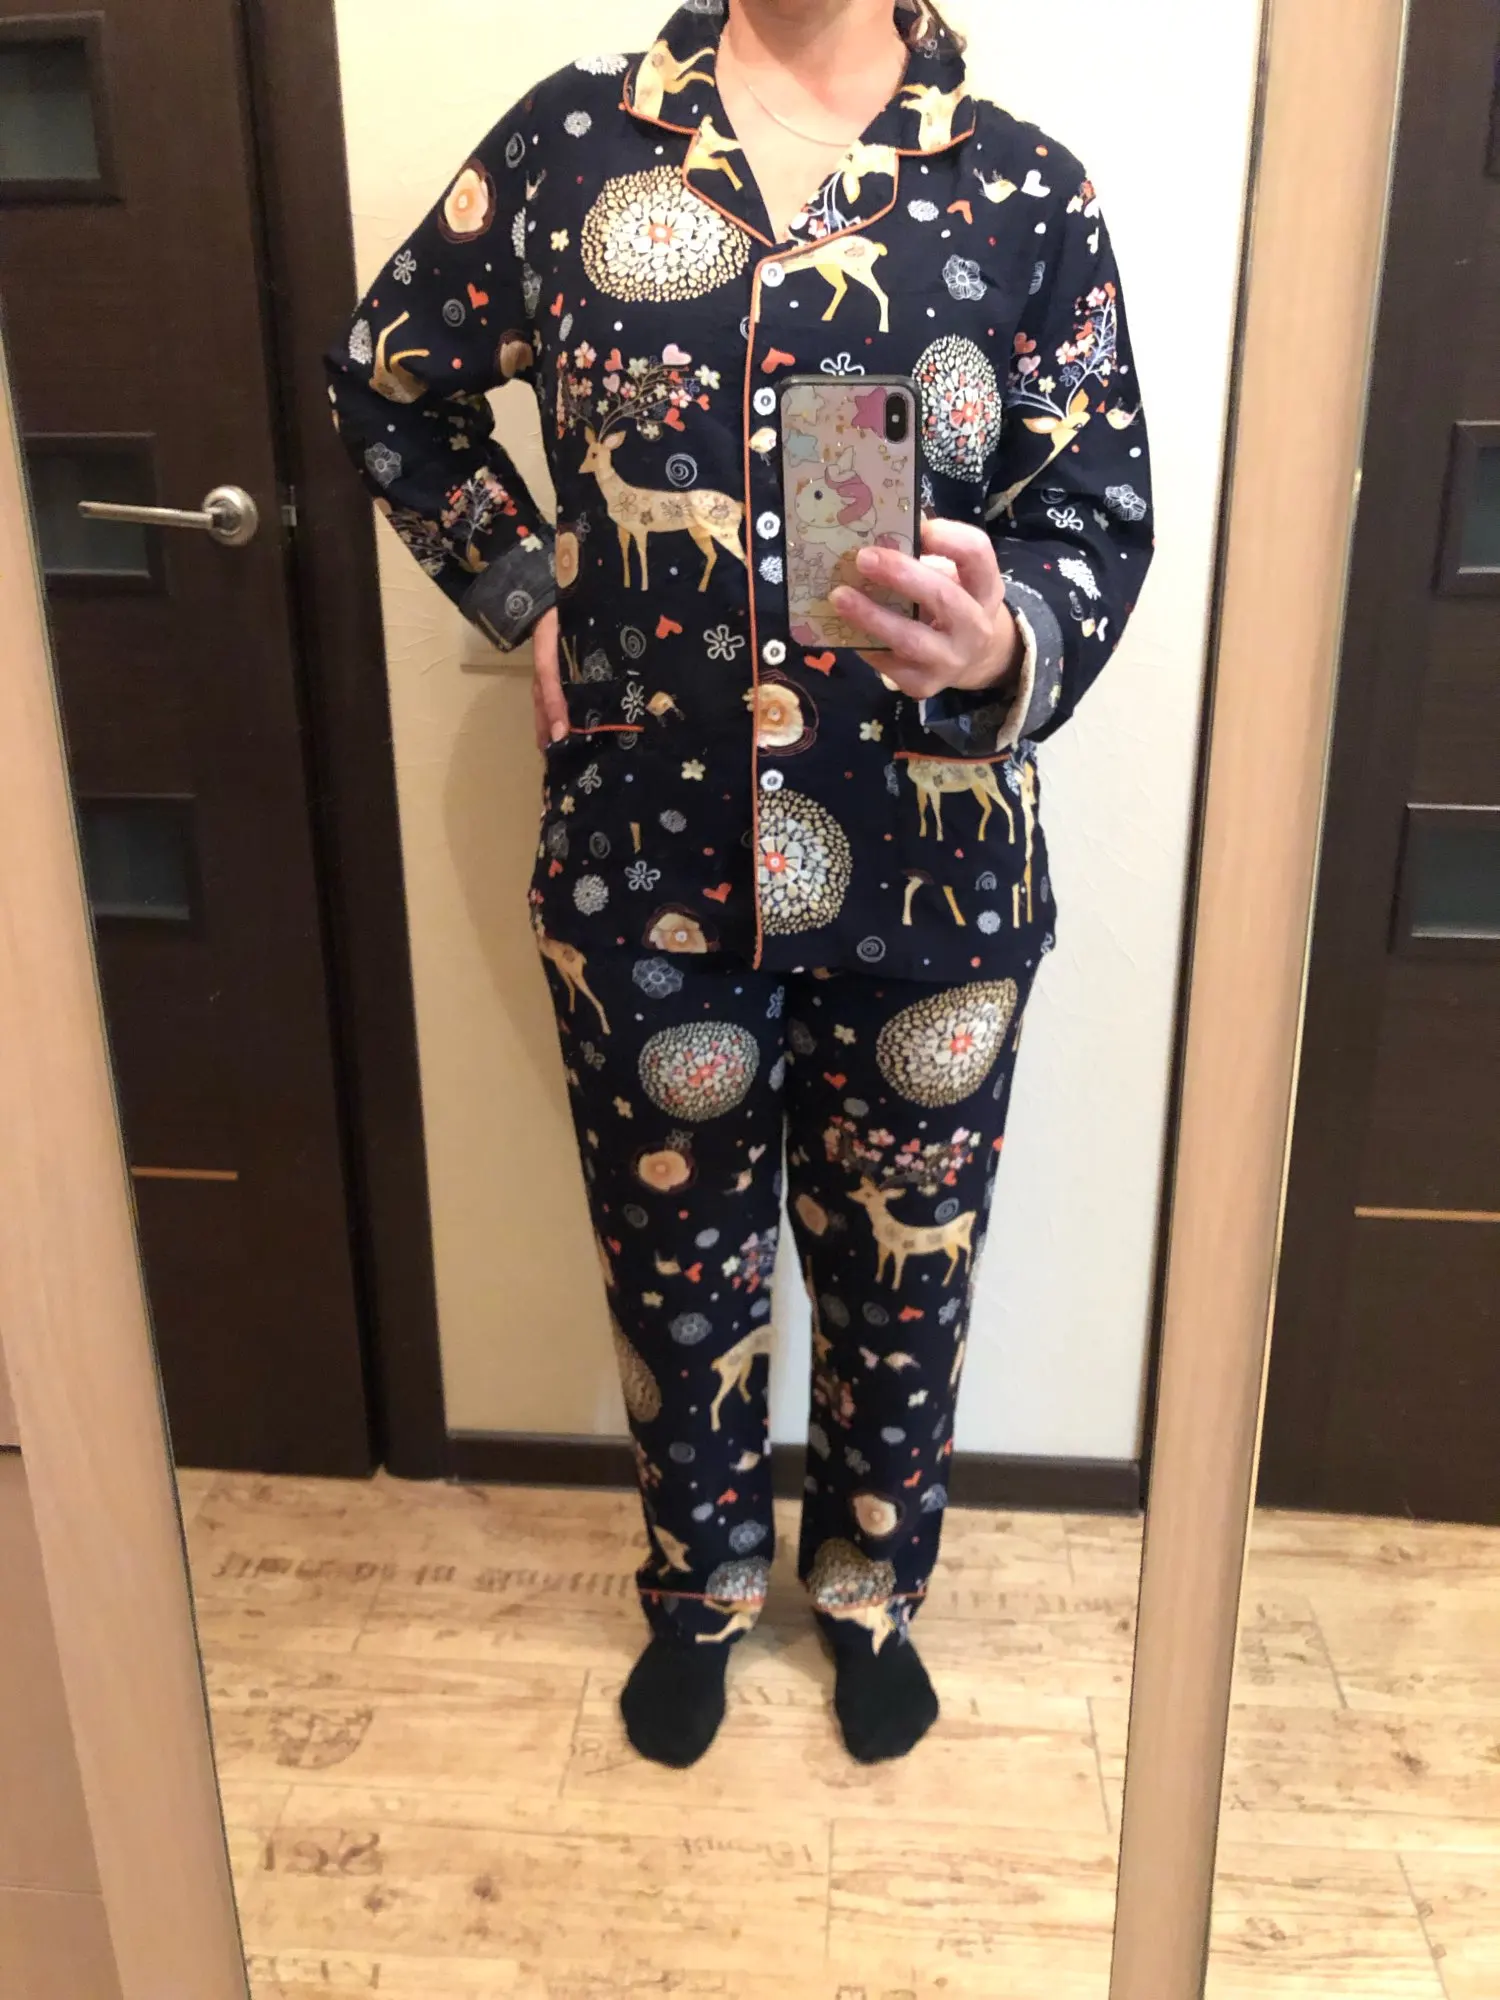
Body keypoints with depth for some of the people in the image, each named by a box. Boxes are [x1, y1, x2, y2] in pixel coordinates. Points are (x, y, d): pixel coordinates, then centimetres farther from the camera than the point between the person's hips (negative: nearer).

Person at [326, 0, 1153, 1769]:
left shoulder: (1025, 194, -2)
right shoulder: (575, 143, 0)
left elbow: (1101, 512, -5)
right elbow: (387, 381, 14)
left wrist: (1004, 646, -28)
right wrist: (529, 593, 3)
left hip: (931, 881, 0)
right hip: (647, 860, 1)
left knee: (901, 1265, 17)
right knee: (677, 1254, 18)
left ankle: (869, 1587, 48)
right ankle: (702, 1589, 48)